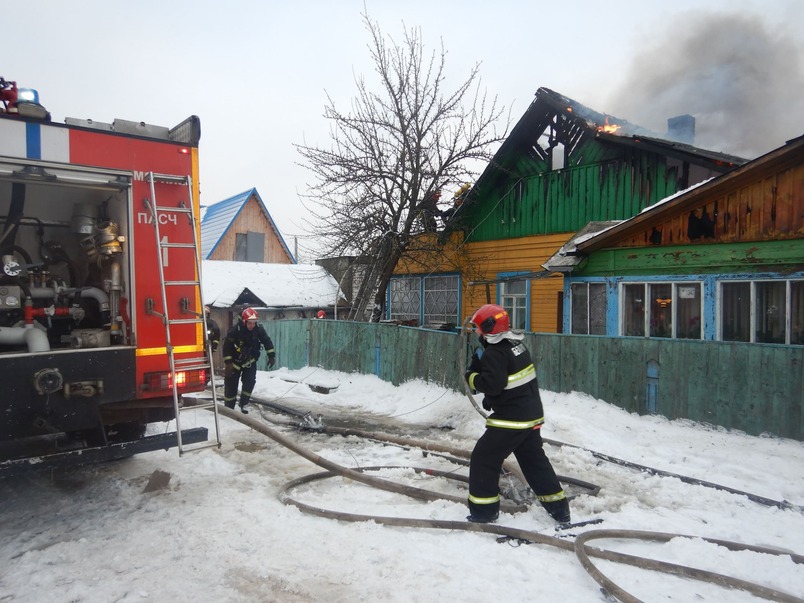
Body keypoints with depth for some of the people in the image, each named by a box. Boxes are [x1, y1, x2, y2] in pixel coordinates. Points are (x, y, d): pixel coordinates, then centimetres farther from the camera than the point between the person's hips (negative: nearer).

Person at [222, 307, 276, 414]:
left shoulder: (259, 329, -16)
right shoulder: (235, 331, -27)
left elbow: (267, 341, -4)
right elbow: (227, 346, -21)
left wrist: (271, 356, -8)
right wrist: (228, 363, -23)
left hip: (250, 361, 3)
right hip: (235, 361, -2)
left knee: (249, 382, -11)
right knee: (231, 385, 3)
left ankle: (244, 404, 5)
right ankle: (229, 408, 17)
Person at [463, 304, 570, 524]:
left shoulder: (494, 353, -20)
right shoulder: (516, 343, 8)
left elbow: (492, 383, -28)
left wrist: (471, 377, -10)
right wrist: (491, 398, 16)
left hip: (511, 418, -9)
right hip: (531, 414, 9)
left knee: (483, 459, 2)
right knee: (535, 460, 20)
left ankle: (483, 510, 9)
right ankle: (558, 508, 27)